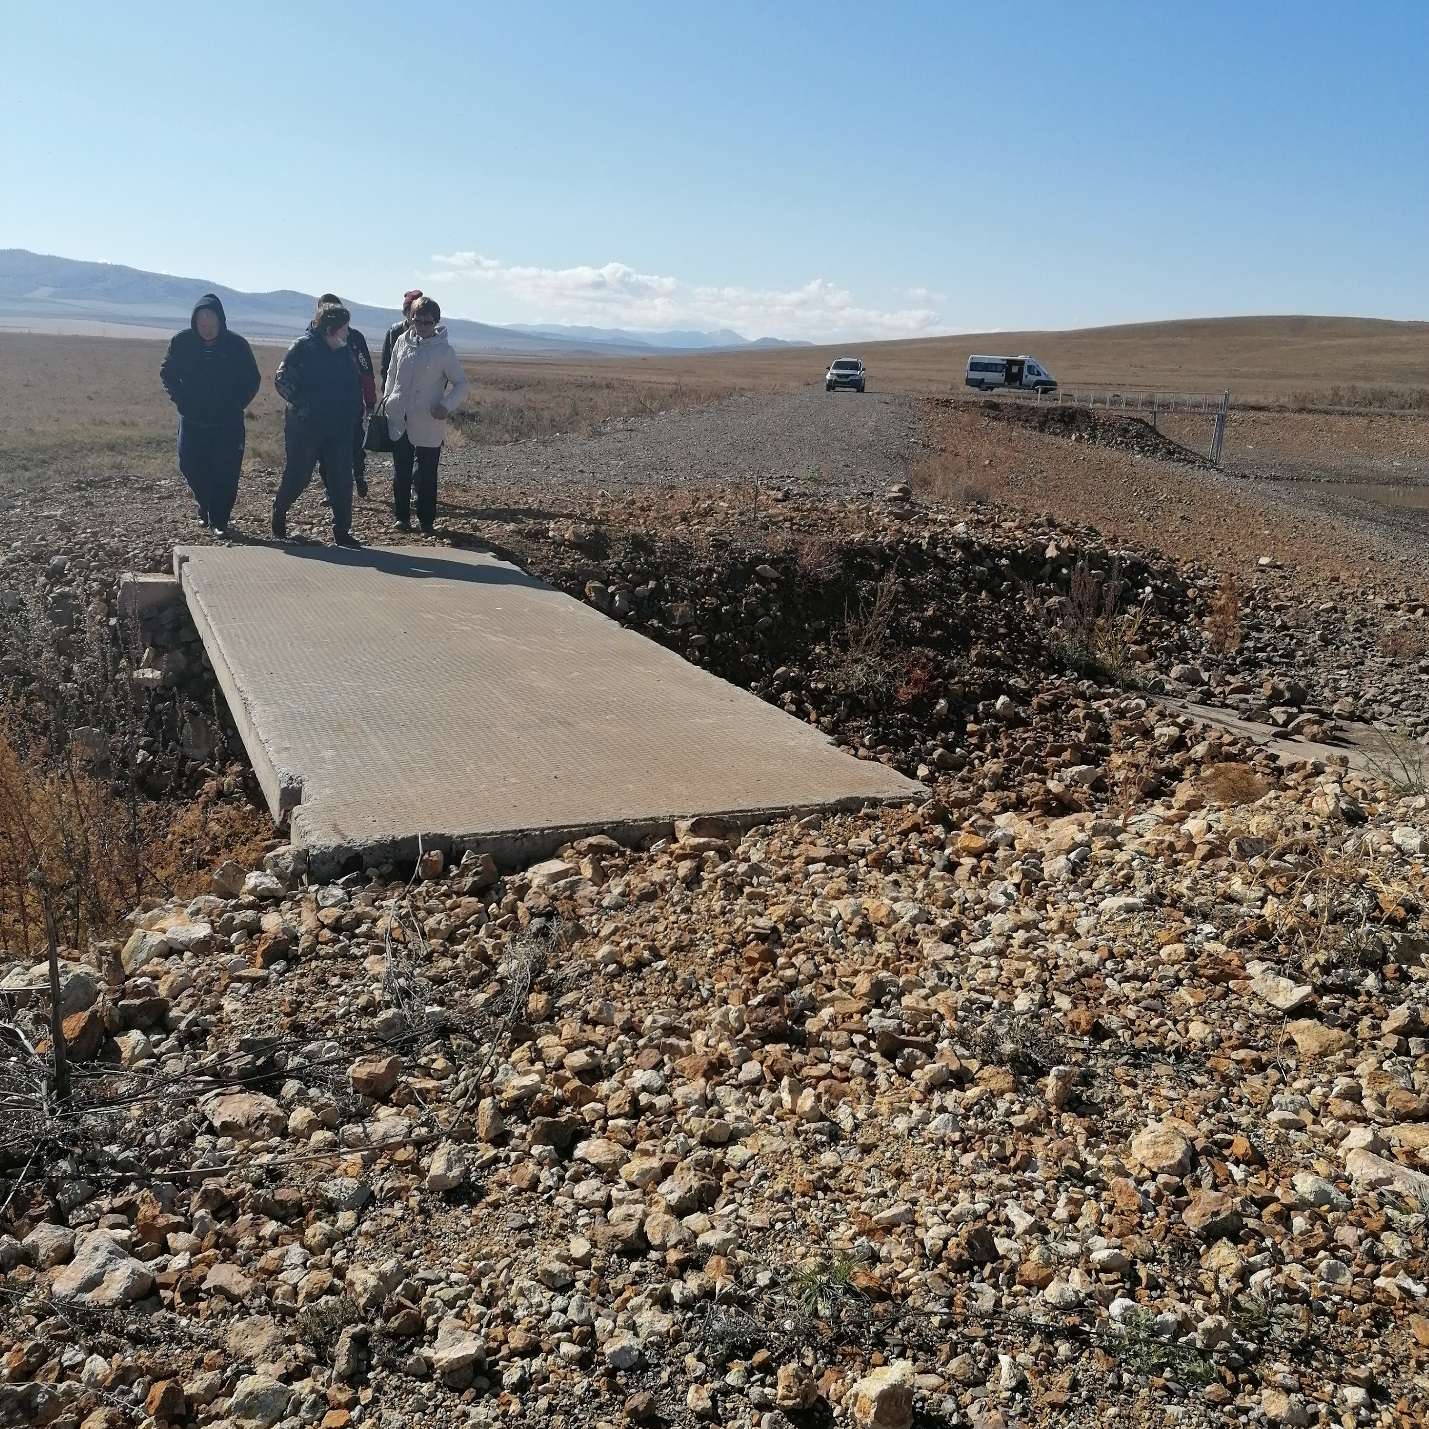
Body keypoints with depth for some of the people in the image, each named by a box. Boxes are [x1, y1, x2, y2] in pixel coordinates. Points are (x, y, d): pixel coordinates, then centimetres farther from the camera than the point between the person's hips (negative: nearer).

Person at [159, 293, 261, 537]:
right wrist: (181, 401, 0)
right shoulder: (182, 342, -2)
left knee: (226, 473, -6)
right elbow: (167, 374, 11)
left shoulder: (236, 345, -6)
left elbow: (252, 380, 4)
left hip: (228, 423, -2)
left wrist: (237, 405, -5)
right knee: (191, 468, 6)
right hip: (192, 422, 2)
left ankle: (220, 520, 2)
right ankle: (206, 508, 30)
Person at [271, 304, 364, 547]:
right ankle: (279, 512, 33)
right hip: (305, 427, -5)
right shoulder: (304, 348, -8)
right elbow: (282, 379, -13)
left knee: (342, 481, -1)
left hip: (339, 429, 5)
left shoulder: (344, 353, 9)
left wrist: (353, 413, 4)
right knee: (297, 476, 7)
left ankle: (342, 532, 5)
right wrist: (302, 404, -18)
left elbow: (355, 387, 19)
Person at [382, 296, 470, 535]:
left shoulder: (444, 350, -7)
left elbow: (462, 385, -5)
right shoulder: (402, 341, 4)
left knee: (427, 476, 2)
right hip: (399, 421, 4)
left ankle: (427, 521, 12)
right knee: (401, 473, 10)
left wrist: (446, 406, -19)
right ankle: (402, 516, 22)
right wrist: (387, 397, 8)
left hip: (428, 424, -4)